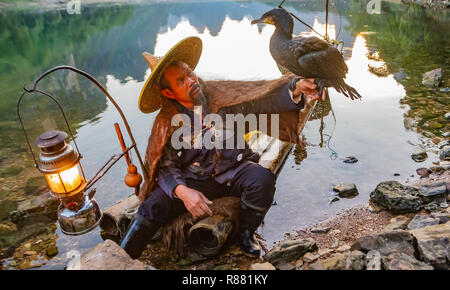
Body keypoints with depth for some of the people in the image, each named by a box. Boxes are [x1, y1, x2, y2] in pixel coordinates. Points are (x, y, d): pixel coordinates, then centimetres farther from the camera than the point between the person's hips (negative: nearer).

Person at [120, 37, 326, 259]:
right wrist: (182, 191, -28)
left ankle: (246, 234, -3)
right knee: (153, 206, -21)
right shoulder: (167, 122, -4)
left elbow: (264, 97, -9)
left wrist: (296, 88, -28)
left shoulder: (221, 95, -4)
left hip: (234, 170, 1)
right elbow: (166, 167, -8)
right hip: (195, 180, 0)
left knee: (262, 179, -30)